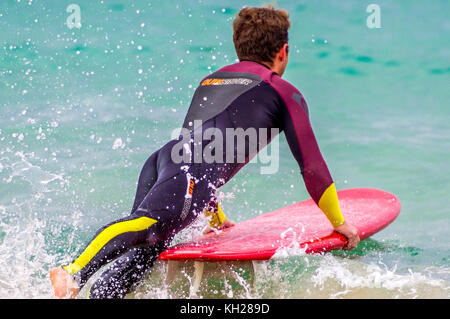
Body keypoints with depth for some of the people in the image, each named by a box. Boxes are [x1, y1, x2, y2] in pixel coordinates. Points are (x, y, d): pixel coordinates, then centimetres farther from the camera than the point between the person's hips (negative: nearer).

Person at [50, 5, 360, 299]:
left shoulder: (210, 80, 42)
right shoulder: (285, 93, 23)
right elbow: (312, 166, 21)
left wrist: (216, 218, 61)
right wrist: (339, 223, 34)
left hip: (163, 157, 7)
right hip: (191, 170, -7)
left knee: (145, 249, -4)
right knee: (149, 222, -28)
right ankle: (73, 274, -51)